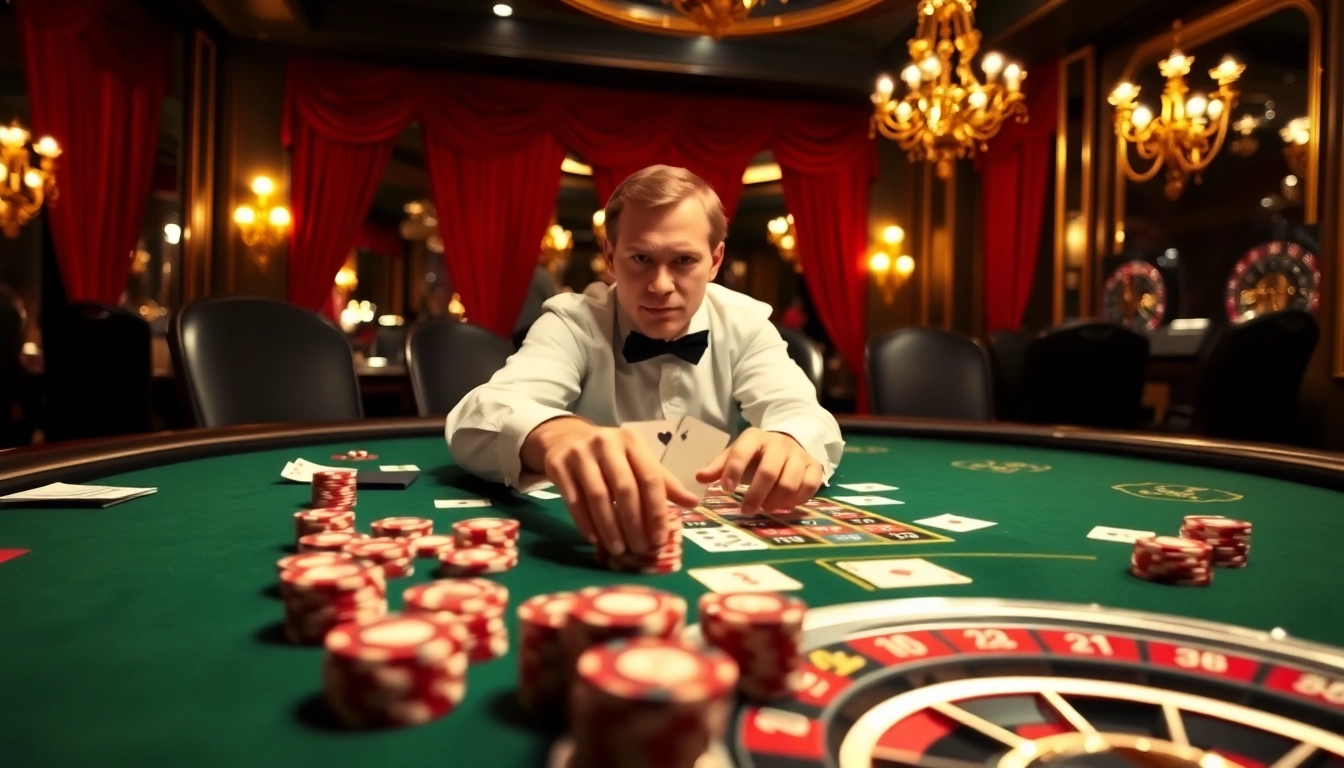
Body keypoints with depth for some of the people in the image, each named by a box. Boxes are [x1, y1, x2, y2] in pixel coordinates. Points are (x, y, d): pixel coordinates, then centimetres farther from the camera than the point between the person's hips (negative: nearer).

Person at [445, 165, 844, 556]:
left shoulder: (746, 324, -1)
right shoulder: (573, 322, -10)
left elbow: (801, 414, -16)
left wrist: (789, 444, -41)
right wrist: (553, 434, -51)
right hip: (594, 536, -2)